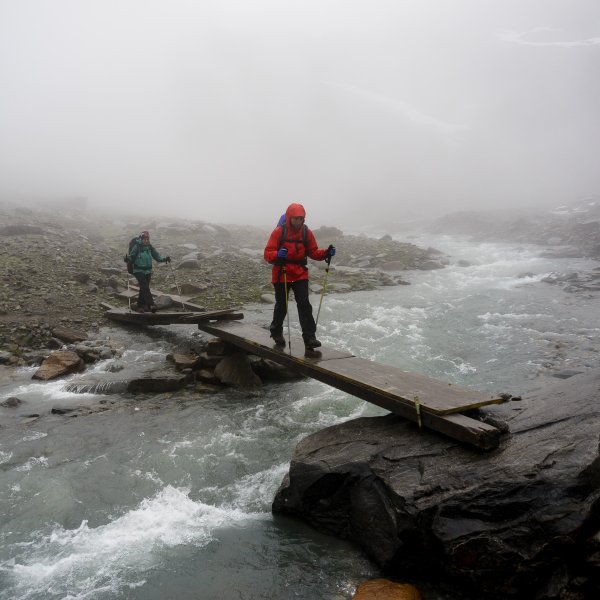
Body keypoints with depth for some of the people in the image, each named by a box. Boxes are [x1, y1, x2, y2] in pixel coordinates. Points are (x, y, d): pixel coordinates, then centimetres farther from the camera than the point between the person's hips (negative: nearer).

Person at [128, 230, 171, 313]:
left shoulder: (150, 247, 4)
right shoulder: (136, 247, -9)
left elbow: (157, 257, 6)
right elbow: (131, 257, -10)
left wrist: (165, 259, -10)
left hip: (148, 271, 5)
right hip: (138, 271, -5)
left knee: (143, 289, 10)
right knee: (145, 287, -19)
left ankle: (140, 306, 21)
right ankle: (151, 305, -27)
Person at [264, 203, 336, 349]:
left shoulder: (306, 232, -1)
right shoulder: (279, 232, -11)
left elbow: (313, 252, 5)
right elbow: (267, 254, -13)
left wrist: (326, 253, -14)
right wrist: (277, 254, -35)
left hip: (300, 274, 2)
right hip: (281, 274, -2)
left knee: (304, 305, -9)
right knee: (281, 306, 9)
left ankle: (309, 337, -8)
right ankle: (276, 332, 34)